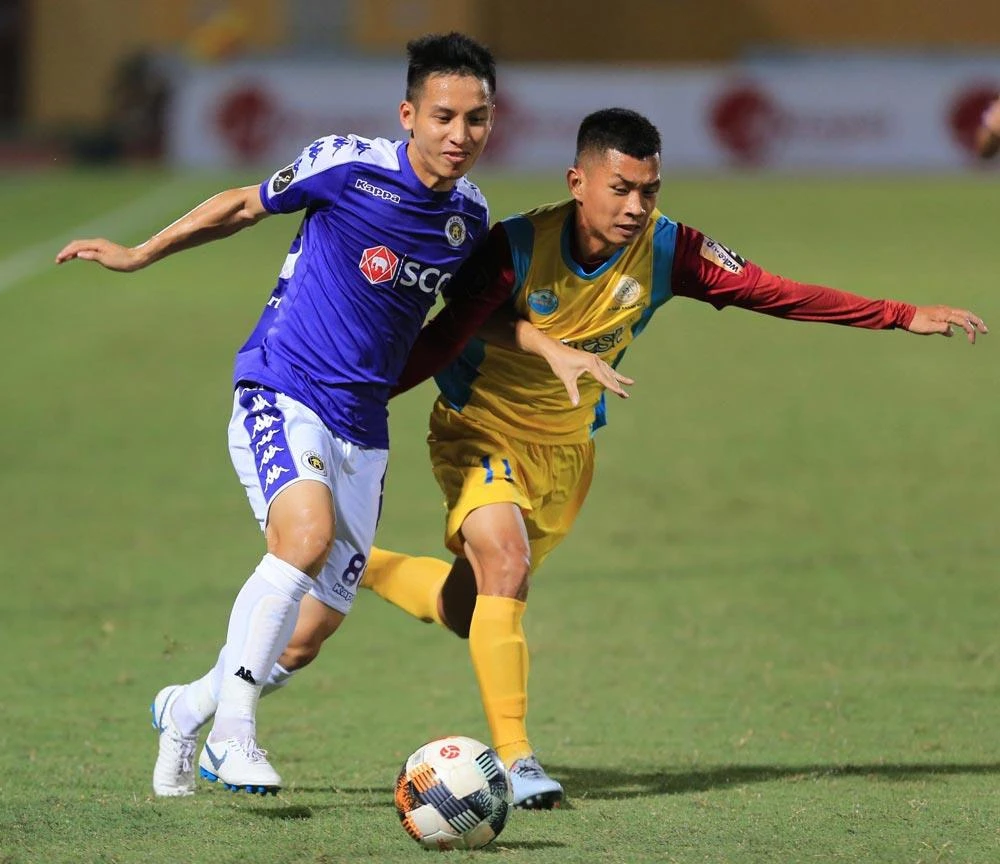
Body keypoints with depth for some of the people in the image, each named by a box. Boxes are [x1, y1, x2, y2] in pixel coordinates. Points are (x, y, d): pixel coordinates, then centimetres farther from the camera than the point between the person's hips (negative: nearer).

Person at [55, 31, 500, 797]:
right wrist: (139, 255, 13)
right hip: (282, 394, -6)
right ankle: (232, 730, -23)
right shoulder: (346, 165, -13)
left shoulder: (471, 217, 2)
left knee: (324, 612, 6)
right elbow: (245, 206, 4)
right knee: (306, 533, -32)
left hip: (361, 425, 6)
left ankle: (189, 708, 30)